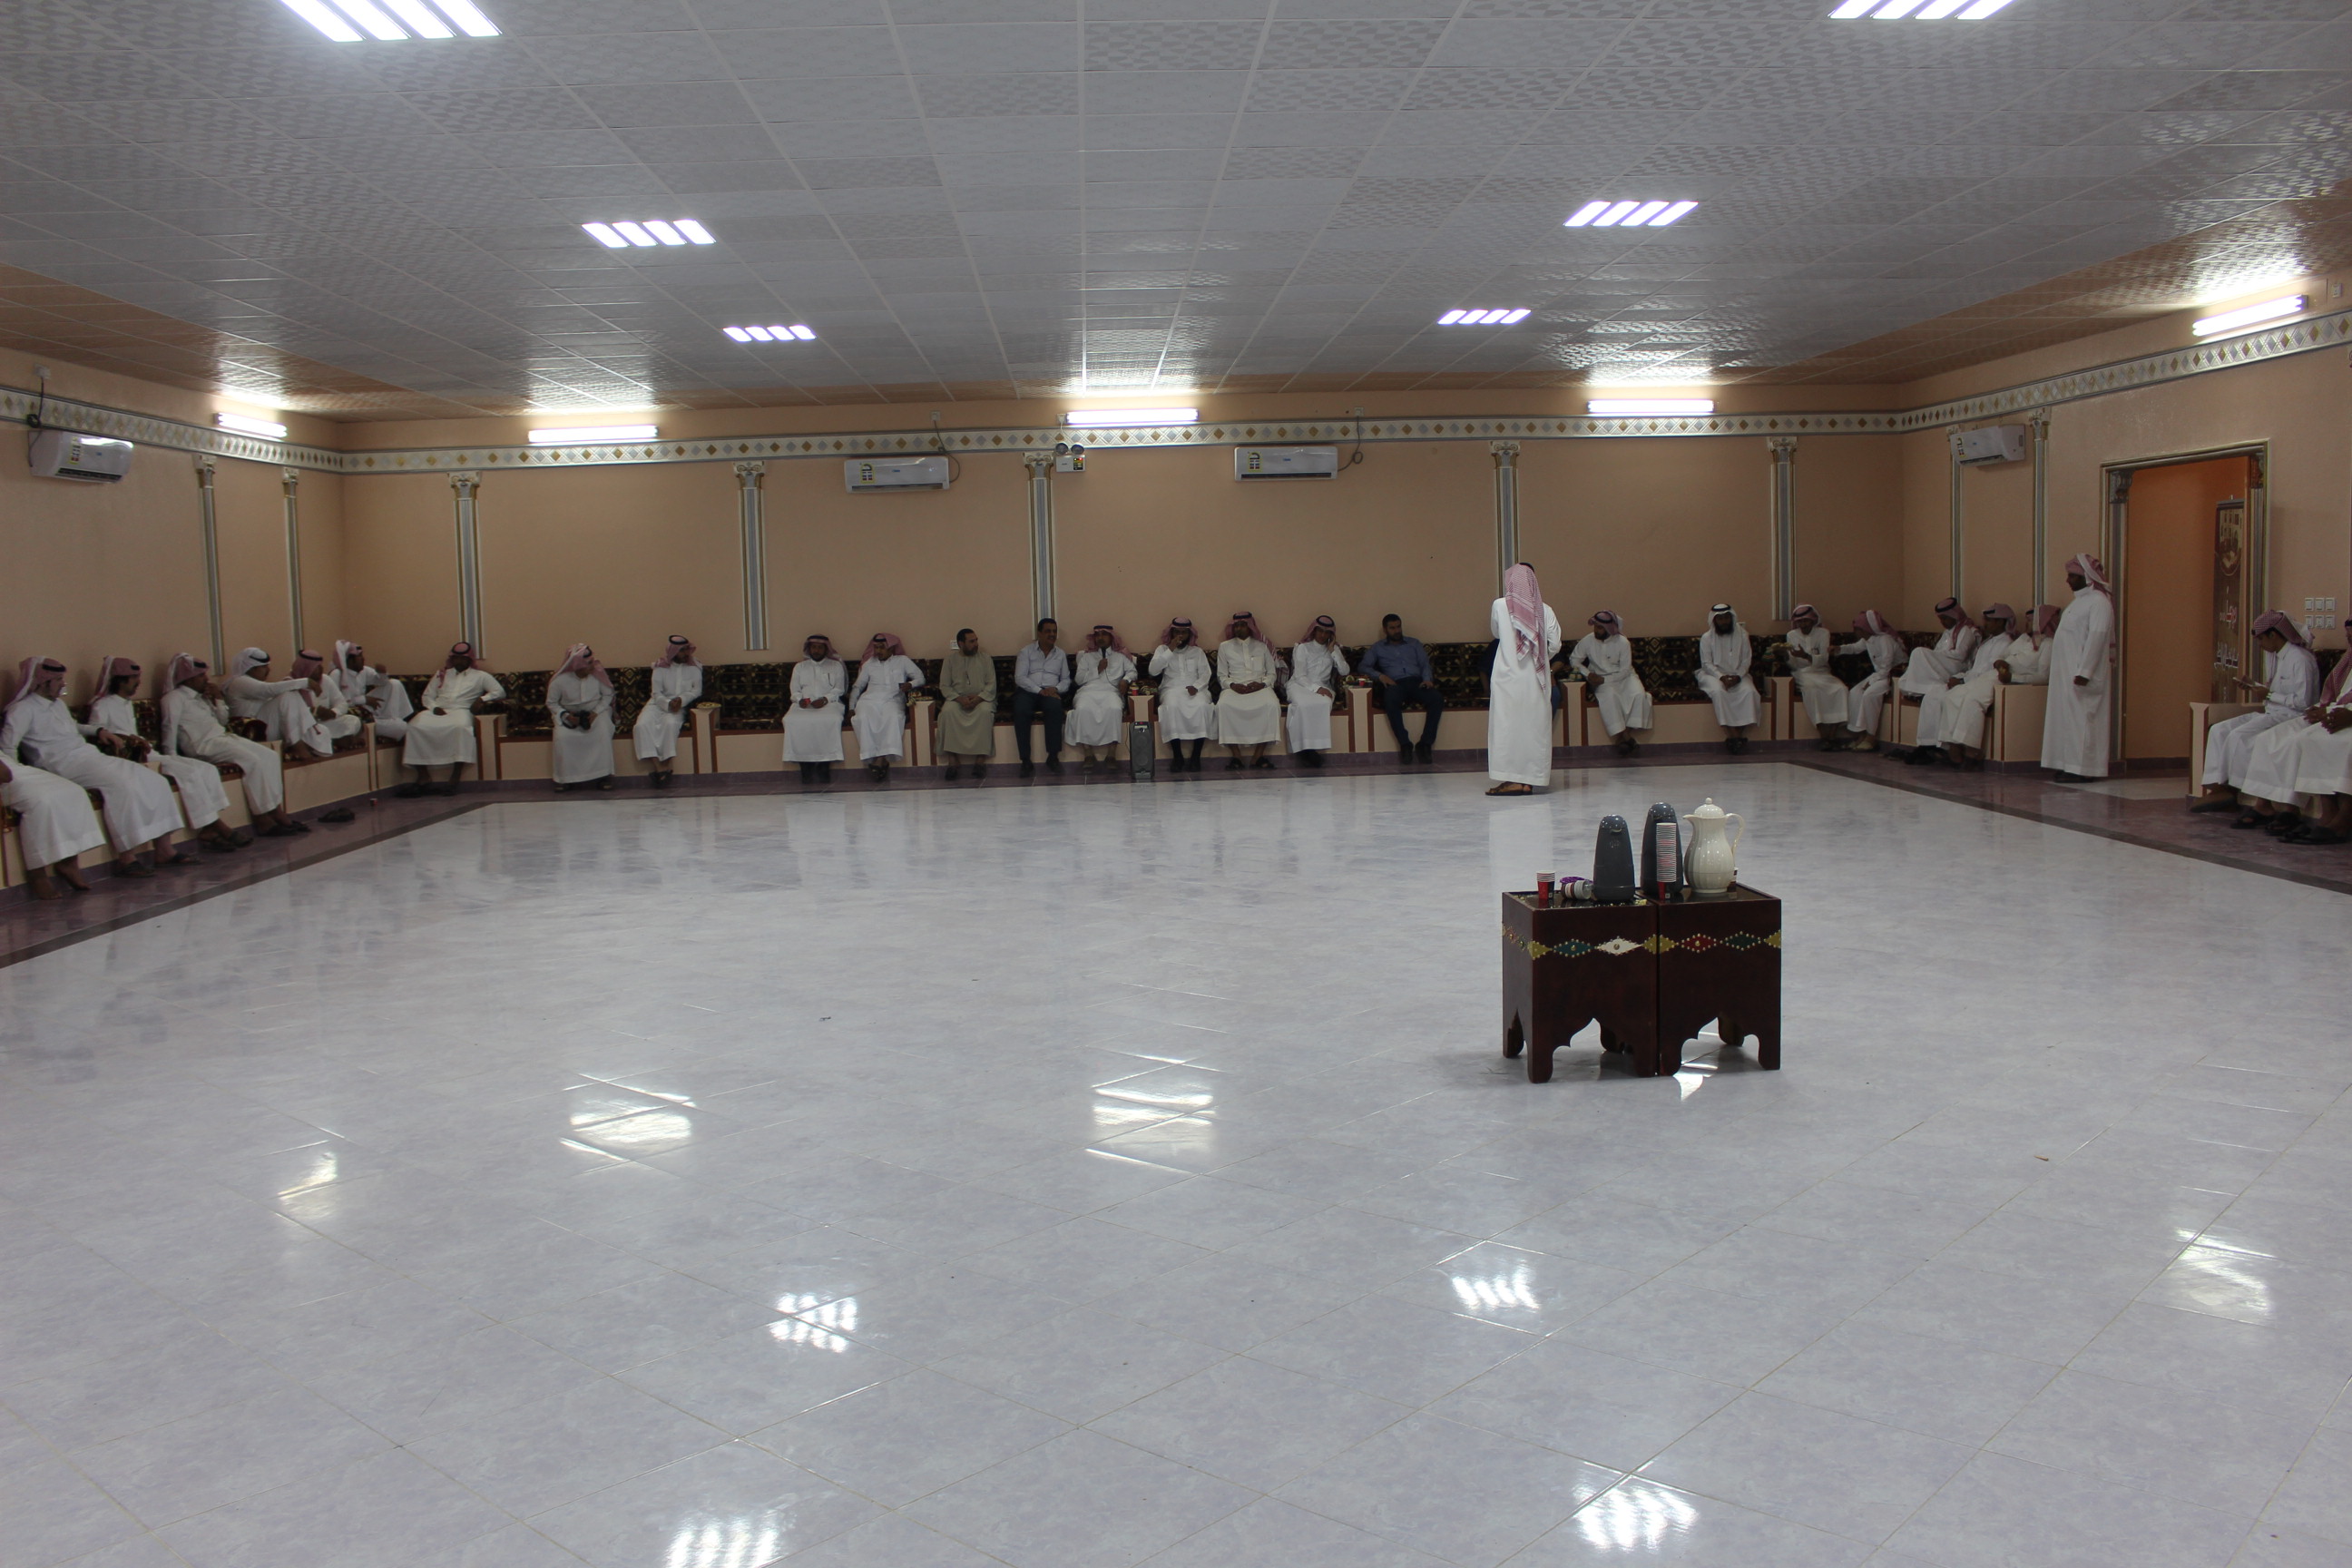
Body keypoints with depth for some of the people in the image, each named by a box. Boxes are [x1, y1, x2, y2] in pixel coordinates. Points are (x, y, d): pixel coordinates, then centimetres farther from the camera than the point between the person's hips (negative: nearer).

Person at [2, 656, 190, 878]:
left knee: (156, 781, -6)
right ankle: (126, 858, -30)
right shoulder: (23, 709, -5)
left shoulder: (58, 703, 21)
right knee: (122, 785, -33)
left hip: (91, 755, 9)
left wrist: (98, 730, 23)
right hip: (67, 765, -9)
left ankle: (164, 850, -9)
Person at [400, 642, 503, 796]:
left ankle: (454, 779, -40)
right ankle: (423, 776, -25)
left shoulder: (480, 676, 19)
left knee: (461, 727, -40)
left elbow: (499, 691, 9)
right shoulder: (441, 674, 28)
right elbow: (427, 695, 20)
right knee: (416, 727, -29)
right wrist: (434, 707, -2)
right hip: (438, 711, 3)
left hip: (461, 710, -3)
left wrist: (482, 699, -8)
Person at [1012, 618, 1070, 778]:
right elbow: (1020, 678, -1)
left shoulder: (1061, 654, 20)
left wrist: (1056, 689, -7)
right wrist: (1040, 690, -14)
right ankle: (1026, 761, -32)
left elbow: (1066, 680, 17)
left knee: (1055, 707, -36)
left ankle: (1053, 757, -31)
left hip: (1050, 692, 1)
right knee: (1021, 711, -35)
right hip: (1028, 692, -1)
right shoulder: (1026, 652, 11)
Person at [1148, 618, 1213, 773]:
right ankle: (1177, 757, -28)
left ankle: (1196, 757, -28)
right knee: (1172, 706, -36)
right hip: (1172, 689, -1)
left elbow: (1205, 674, 8)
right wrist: (1170, 650, -6)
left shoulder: (1197, 651, 20)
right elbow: (1153, 671, -1)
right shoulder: (1162, 650, 16)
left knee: (1202, 706, -33)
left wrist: (1196, 686, -14)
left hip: (1195, 689, 1)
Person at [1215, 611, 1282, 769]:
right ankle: (1236, 755, -31)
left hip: (1259, 687, 0)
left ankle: (1258, 755, -31)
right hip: (1234, 687, 0)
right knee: (1224, 705, -35)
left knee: (1272, 704, -34)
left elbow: (1272, 673, 14)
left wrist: (1261, 684, -7)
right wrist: (1232, 685, -9)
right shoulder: (1224, 647, 16)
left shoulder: (1262, 646, 18)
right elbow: (1221, 675, 12)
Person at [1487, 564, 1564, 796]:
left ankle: (1511, 779, -3)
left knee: (1507, 725, 0)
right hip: (1536, 679, 3)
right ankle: (1529, 780, 7)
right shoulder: (1544, 610, 1)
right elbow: (1555, 644, -1)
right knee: (1534, 726, 6)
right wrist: (1539, 659, 14)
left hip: (1508, 676, -3)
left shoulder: (1500, 606, -4)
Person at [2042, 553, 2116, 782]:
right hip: (2067, 674, 10)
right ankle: (2071, 766, 12)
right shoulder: (2081, 599, 18)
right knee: (2068, 718, 9)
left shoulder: (2098, 601, -13)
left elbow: (2097, 637, -21)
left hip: (2082, 675, -10)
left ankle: (2082, 769, -7)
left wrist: (2084, 671, -25)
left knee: (2081, 718, -8)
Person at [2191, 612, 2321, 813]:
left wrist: (2268, 695, -15)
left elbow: (2302, 701, -19)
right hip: (2269, 712, 10)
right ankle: (2217, 787, -19)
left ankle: (2229, 790, -16)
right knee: (2218, 730, -8)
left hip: (2291, 716, -10)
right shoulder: (2272, 655, 15)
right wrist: (2256, 686, 5)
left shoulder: (2300, 659, -14)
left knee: (2239, 735, -27)